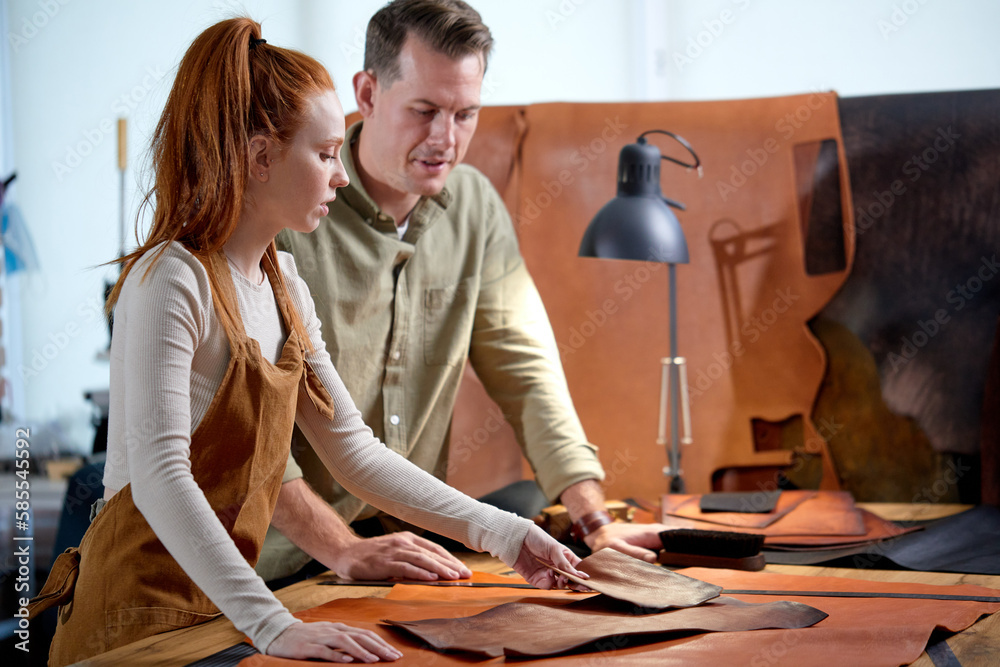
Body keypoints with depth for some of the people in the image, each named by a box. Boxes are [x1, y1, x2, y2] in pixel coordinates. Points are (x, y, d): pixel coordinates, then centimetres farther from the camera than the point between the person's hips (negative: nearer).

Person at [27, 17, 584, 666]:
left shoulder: (283, 284, 8)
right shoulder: (174, 282, -17)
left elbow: (353, 449, 12)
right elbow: (159, 477, -27)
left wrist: (501, 533, 7)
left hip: (218, 609, 7)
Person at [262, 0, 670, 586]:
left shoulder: (476, 207, 5)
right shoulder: (284, 211, -14)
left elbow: (523, 363, 6)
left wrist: (595, 521, -4)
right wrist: (343, 550, -28)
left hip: (412, 548, 5)